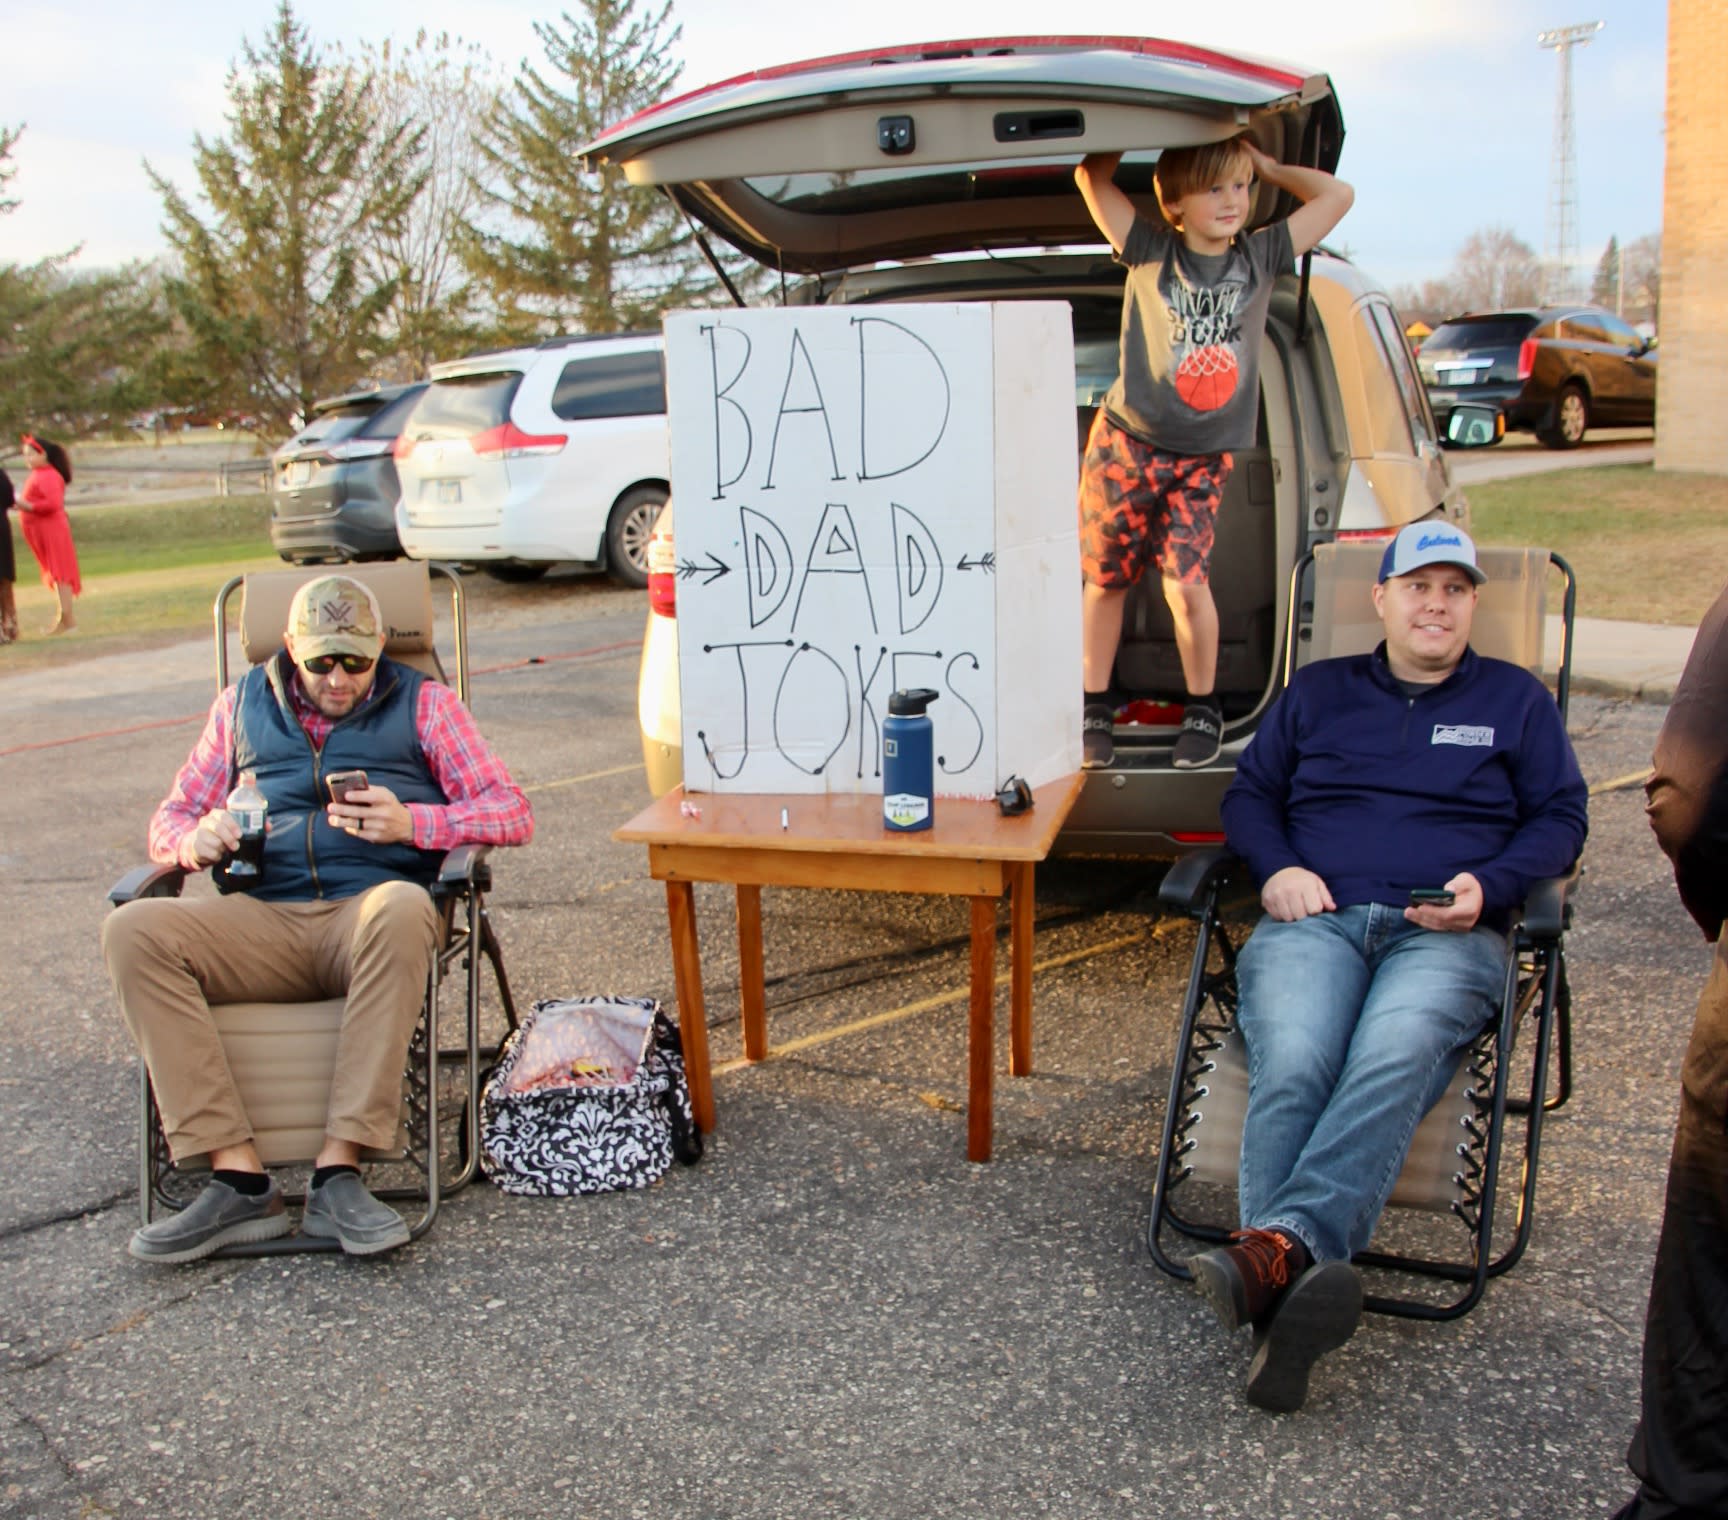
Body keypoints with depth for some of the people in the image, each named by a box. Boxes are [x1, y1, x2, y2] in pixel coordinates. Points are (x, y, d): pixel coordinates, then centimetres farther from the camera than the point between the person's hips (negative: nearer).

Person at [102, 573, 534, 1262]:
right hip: (261, 917, 3)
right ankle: (238, 1178, -28)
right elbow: (169, 821, 24)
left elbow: (512, 812, 7)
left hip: (367, 909, -2)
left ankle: (339, 1168, -36)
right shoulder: (242, 704, 24)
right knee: (133, 931, -26)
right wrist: (197, 838, -2)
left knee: (405, 909, -38)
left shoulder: (423, 703, 17)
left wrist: (410, 823, -11)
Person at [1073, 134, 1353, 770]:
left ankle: (1203, 710, 9)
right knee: (1104, 580, 6)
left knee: (1186, 581, -11)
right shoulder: (1150, 252, -4)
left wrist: (1265, 165, 8)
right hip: (1126, 443, -1)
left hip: (1205, 457, 1)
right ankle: (1094, 711, 20)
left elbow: (1337, 195, 10)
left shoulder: (1261, 257, 3)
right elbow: (1091, 176, -4)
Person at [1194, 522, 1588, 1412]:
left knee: (1391, 1061, -36)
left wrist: (1489, 886, -4)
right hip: (1313, 921, 1)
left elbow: (1561, 819, 17)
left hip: (1448, 935, -1)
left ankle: (1279, 1245, -53)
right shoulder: (1318, 691, 27)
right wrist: (1277, 868, 1)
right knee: (1292, 1068, -32)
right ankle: (1287, 1295, -47)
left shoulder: (1515, 699, 25)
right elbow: (1248, 794, 23)